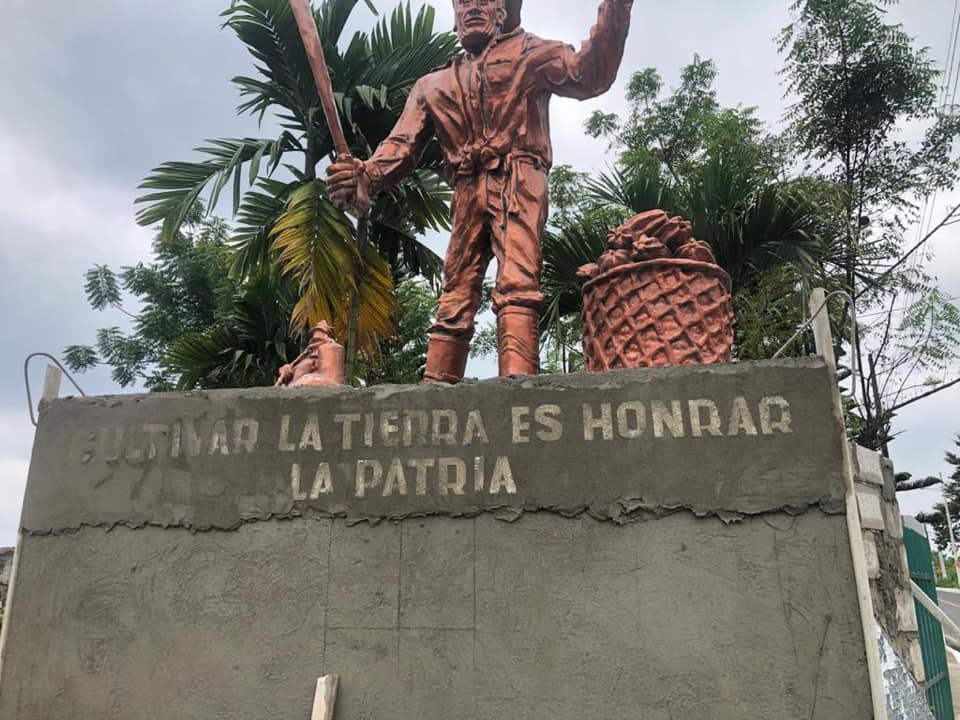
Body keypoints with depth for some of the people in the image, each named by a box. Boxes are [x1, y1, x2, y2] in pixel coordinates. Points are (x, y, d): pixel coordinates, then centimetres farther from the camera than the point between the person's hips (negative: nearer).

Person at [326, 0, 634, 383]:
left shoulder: (529, 53, 17)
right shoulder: (433, 85, 26)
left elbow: (589, 74, 2)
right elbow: (403, 144, 13)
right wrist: (366, 175, -9)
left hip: (517, 185, -4)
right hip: (468, 196, 4)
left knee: (516, 285, -21)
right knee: (456, 298, 1)